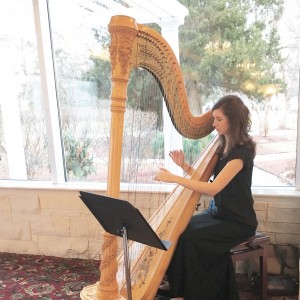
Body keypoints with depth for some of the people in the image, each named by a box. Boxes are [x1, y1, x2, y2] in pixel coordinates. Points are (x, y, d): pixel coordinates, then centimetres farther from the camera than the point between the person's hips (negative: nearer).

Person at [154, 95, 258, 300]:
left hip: (238, 222, -8)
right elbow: (203, 176, 11)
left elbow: (213, 188, -27)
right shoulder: (223, 146, 6)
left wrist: (174, 178, -26)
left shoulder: (242, 152, -20)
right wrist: (185, 166, -6)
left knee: (190, 237, -23)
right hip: (218, 213, 8)